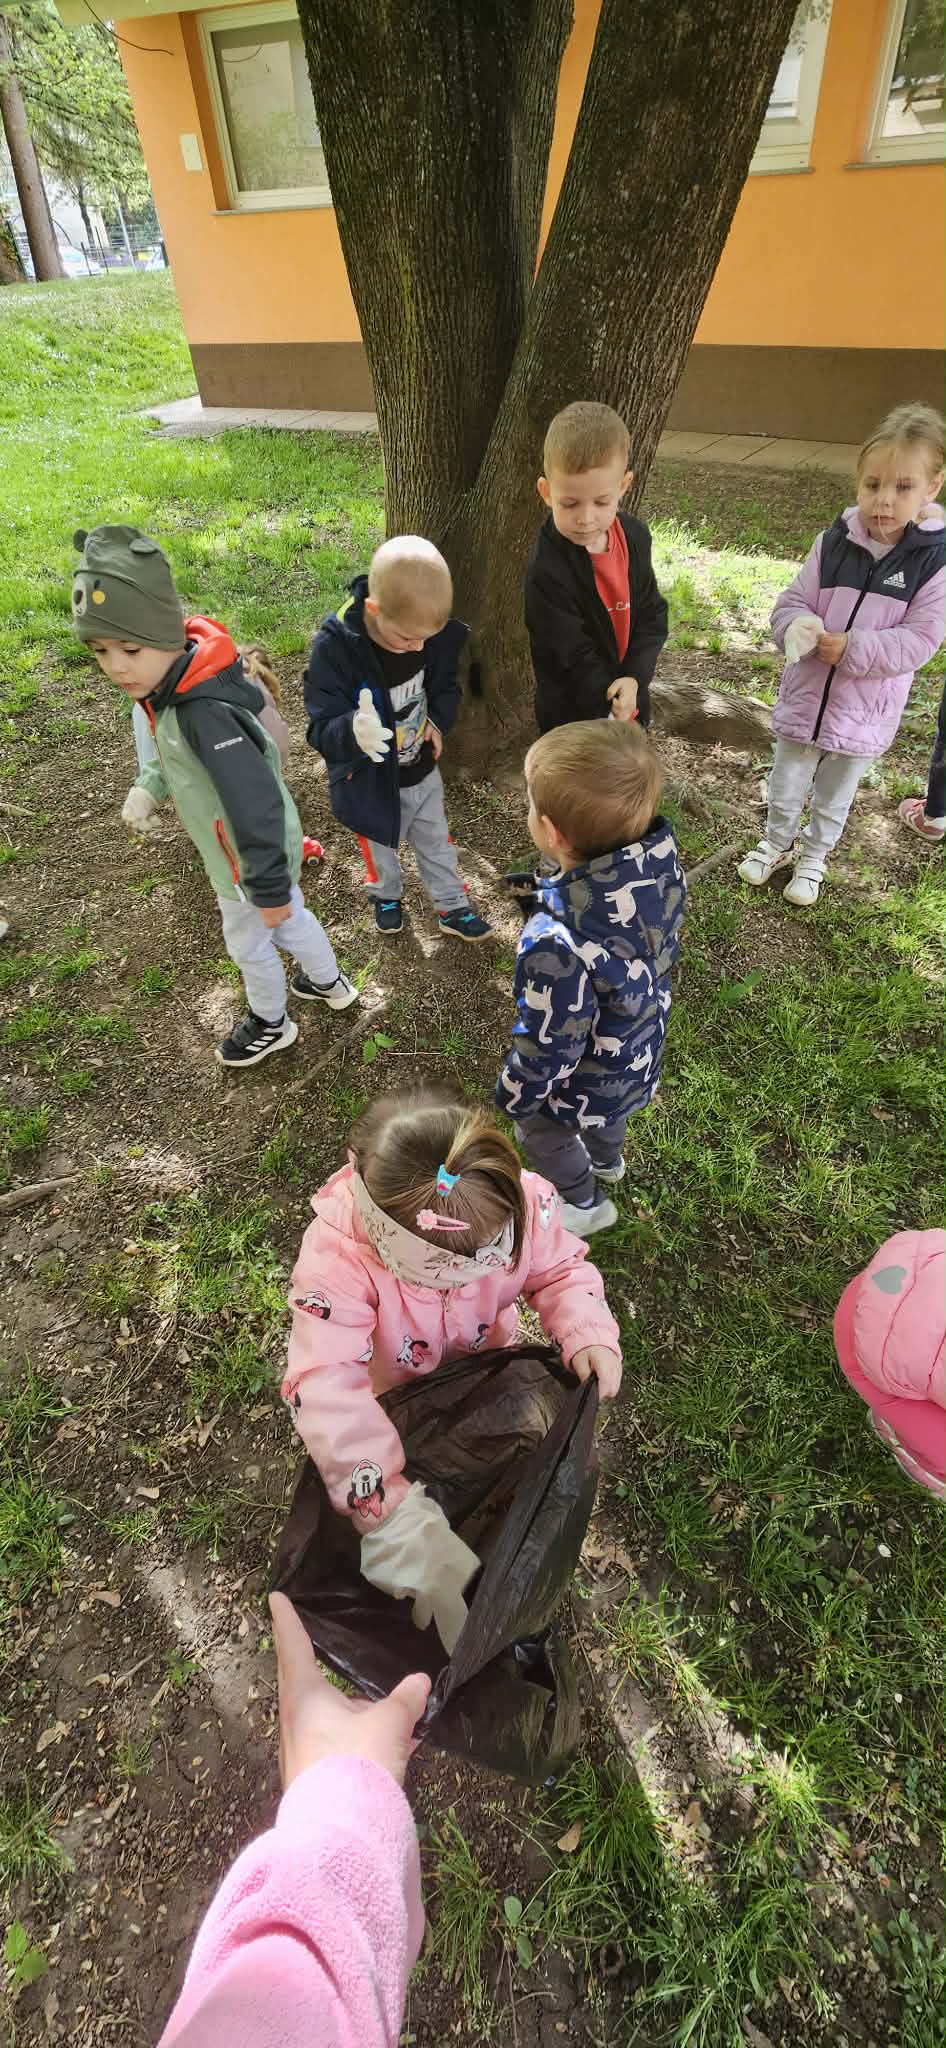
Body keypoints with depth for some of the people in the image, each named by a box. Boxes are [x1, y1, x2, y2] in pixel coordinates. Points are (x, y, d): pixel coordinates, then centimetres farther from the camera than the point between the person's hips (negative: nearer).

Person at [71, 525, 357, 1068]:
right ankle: (329, 982, 55)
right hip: (259, 849, 8)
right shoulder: (176, 686, -8)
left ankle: (270, 1024, 44)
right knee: (290, 920, 29)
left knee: (249, 944, 17)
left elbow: (256, 804, -35)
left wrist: (267, 887, -29)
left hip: (250, 859, -8)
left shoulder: (207, 713, -36)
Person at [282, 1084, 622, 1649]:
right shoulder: (337, 1252, -45)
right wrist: (402, 1524, -54)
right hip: (390, 1388, -2)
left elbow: (560, 1270, -17)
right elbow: (326, 1387, -49)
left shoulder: (522, 1199, -37)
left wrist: (589, 1334, -37)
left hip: (486, 1360, 3)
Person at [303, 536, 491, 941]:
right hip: (371, 783, -3)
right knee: (380, 848, 23)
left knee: (436, 843, 23)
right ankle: (386, 896, 55)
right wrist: (353, 732, -54)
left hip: (423, 771, 4)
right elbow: (322, 729, -31)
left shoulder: (435, 633, -18)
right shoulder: (335, 648, -32)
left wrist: (438, 720, -18)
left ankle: (452, 907, 46)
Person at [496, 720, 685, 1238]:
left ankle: (585, 1205, 53)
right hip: (642, 1043, 6)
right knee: (607, 1111, 38)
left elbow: (549, 1046, -29)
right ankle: (607, 1159, 69)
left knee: (540, 1129, 28)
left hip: (588, 1076, -6)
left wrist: (511, 1098, -9)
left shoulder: (558, 944, -46)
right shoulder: (661, 856, -24)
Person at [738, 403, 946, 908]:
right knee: (785, 787, 17)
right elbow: (791, 602, -3)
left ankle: (814, 856, 40)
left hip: (866, 710, -2)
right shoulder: (834, 541, -8)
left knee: (834, 797, 18)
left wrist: (851, 648, -27)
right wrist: (800, 630, -26)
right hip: (805, 695, 2)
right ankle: (777, 843, 42)